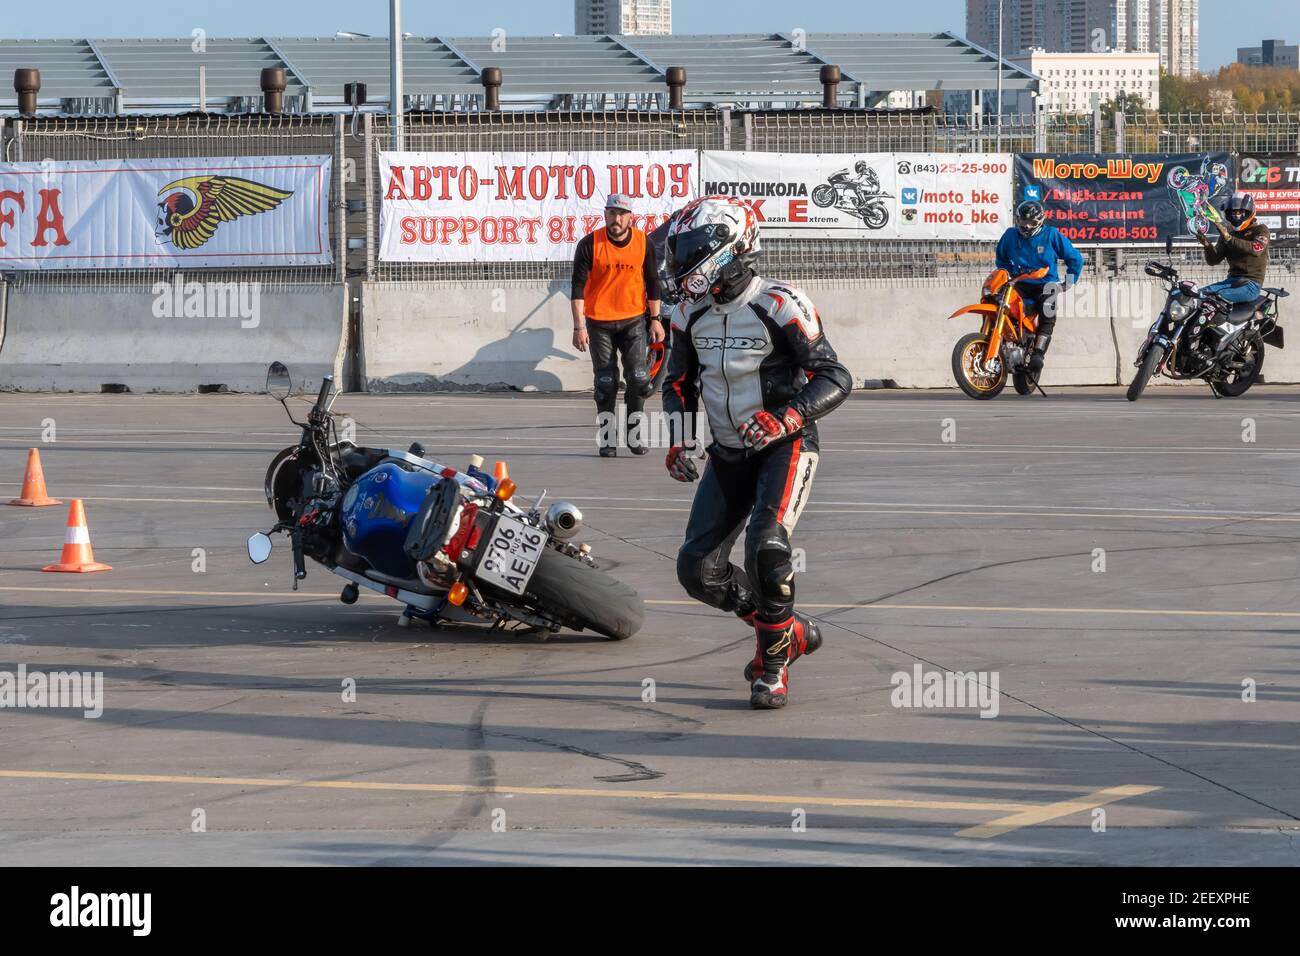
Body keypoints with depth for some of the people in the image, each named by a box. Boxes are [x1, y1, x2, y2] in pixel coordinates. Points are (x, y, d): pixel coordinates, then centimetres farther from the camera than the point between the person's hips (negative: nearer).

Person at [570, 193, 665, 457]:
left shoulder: (643, 242, -1)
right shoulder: (589, 244, -8)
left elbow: (652, 282, 9)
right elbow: (578, 287, -7)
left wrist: (655, 319, 7)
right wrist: (579, 326, -13)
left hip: (633, 320, 1)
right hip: (599, 323, -1)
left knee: (638, 378, -9)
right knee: (605, 383, 2)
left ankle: (635, 434, 2)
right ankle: (607, 439, 9)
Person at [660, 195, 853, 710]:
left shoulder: (779, 305, -17)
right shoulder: (690, 313, 4)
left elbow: (835, 378, -17)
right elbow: (679, 382, 18)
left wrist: (785, 418, -31)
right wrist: (679, 441, 3)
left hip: (784, 447, -7)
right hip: (729, 452, 7)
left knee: (766, 547, -28)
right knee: (699, 569, -3)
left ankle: (773, 662, -8)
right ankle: (793, 630, 17)